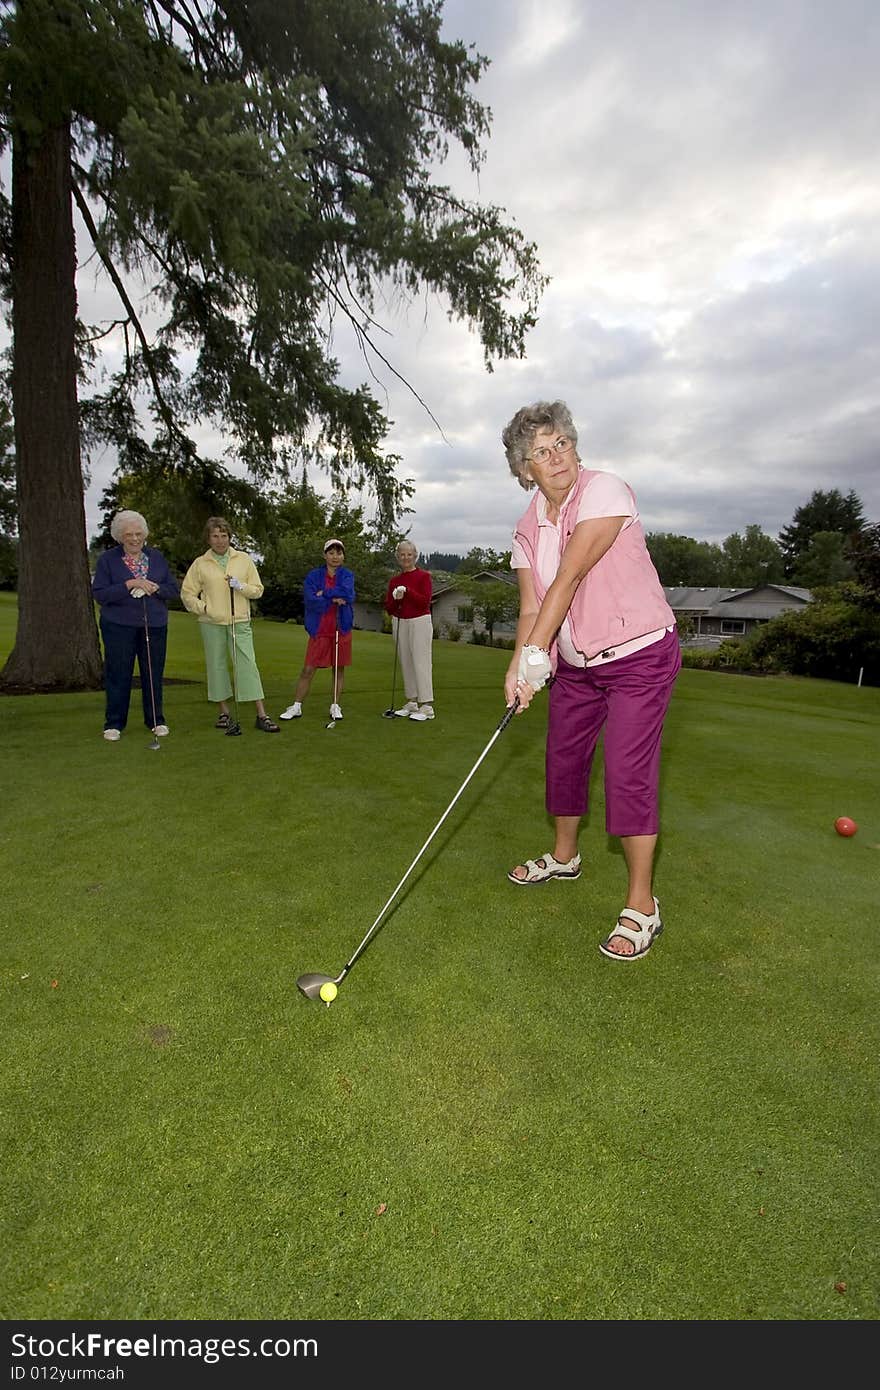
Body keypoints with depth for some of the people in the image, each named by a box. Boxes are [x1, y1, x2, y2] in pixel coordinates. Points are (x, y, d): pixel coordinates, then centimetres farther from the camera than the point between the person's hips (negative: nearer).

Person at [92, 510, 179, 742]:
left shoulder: (157, 558, 10)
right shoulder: (107, 559, 1)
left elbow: (174, 589, 8)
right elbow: (99, 594, -8)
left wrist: (155, 587, -12)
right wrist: (129, 585, -18)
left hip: (154, 625, 2)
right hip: (119, 626, -2)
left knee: (154, 674, 5)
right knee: (118, 674, 1)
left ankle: (156, 721, 17)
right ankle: (114, 724, 12)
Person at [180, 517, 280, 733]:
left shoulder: (244, 559, 8)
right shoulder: (200, 564, 6)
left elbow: (258, 590, 8)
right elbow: (187, 593, 9)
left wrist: (240, 586, -10)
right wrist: (202, 608, -6)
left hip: (240, 622, -1)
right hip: (211, 624, 1)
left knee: (248, 665, -7)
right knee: (216, 665, 5)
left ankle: (261, 715, -7)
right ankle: (224, 712, 18)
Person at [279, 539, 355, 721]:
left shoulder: (347, 575, 5)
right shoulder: (313, 576, 1)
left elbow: (347, 593, -16)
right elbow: (311, 601, -13)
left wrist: (324, 593, -13)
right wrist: (334, 599, -14)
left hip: (342, 629, 1)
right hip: (319, 630, -1)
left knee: (339, 669, 8)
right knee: (307, 670, -2)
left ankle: (335, 706, 18)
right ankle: (296, 707, 6)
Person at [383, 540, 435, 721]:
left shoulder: (423, 576, -1)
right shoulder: (394, 581, 12)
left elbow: (425, 601, -14)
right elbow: (389, 608, 8)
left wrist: (407, 590, -20)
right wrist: (395, 599, -11)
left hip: (420, 622, -5)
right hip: (399, 623, 6)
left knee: (421, 662, -9)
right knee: (406, 663, 8)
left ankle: (427, 707, -9)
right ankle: (412, 703, 16)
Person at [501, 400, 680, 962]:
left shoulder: (605, 491, -17)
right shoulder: (528, 527, 3)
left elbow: (569, 579, -25)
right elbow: (531, 608, -1)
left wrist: (536, 651, -28)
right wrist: (519, 667, -17)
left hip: (640, 656, -7)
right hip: (576, 663, 7)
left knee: (629, 774, -11)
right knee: (563, 758, 15)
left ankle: (642, 906, 4)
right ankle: (564, 857, 39)